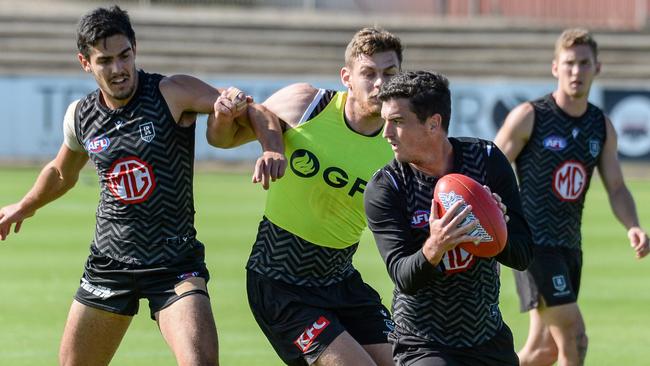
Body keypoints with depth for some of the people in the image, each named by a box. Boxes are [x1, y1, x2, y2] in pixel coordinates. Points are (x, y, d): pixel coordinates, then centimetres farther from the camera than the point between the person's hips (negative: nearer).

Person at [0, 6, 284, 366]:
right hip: (108, 264, 4)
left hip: (175, 265, -4)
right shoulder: (80, 117, 3)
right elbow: (62, 172, 25)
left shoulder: (172, 94, -12)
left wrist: (271, 147, -40)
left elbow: (251, 112, -20)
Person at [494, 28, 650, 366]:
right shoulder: (529, 117, -8)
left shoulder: (602, 126, 8)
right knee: (574, 338, -15)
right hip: (533, 244, -7)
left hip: (569, 245, 7)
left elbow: (616, 189, 8)